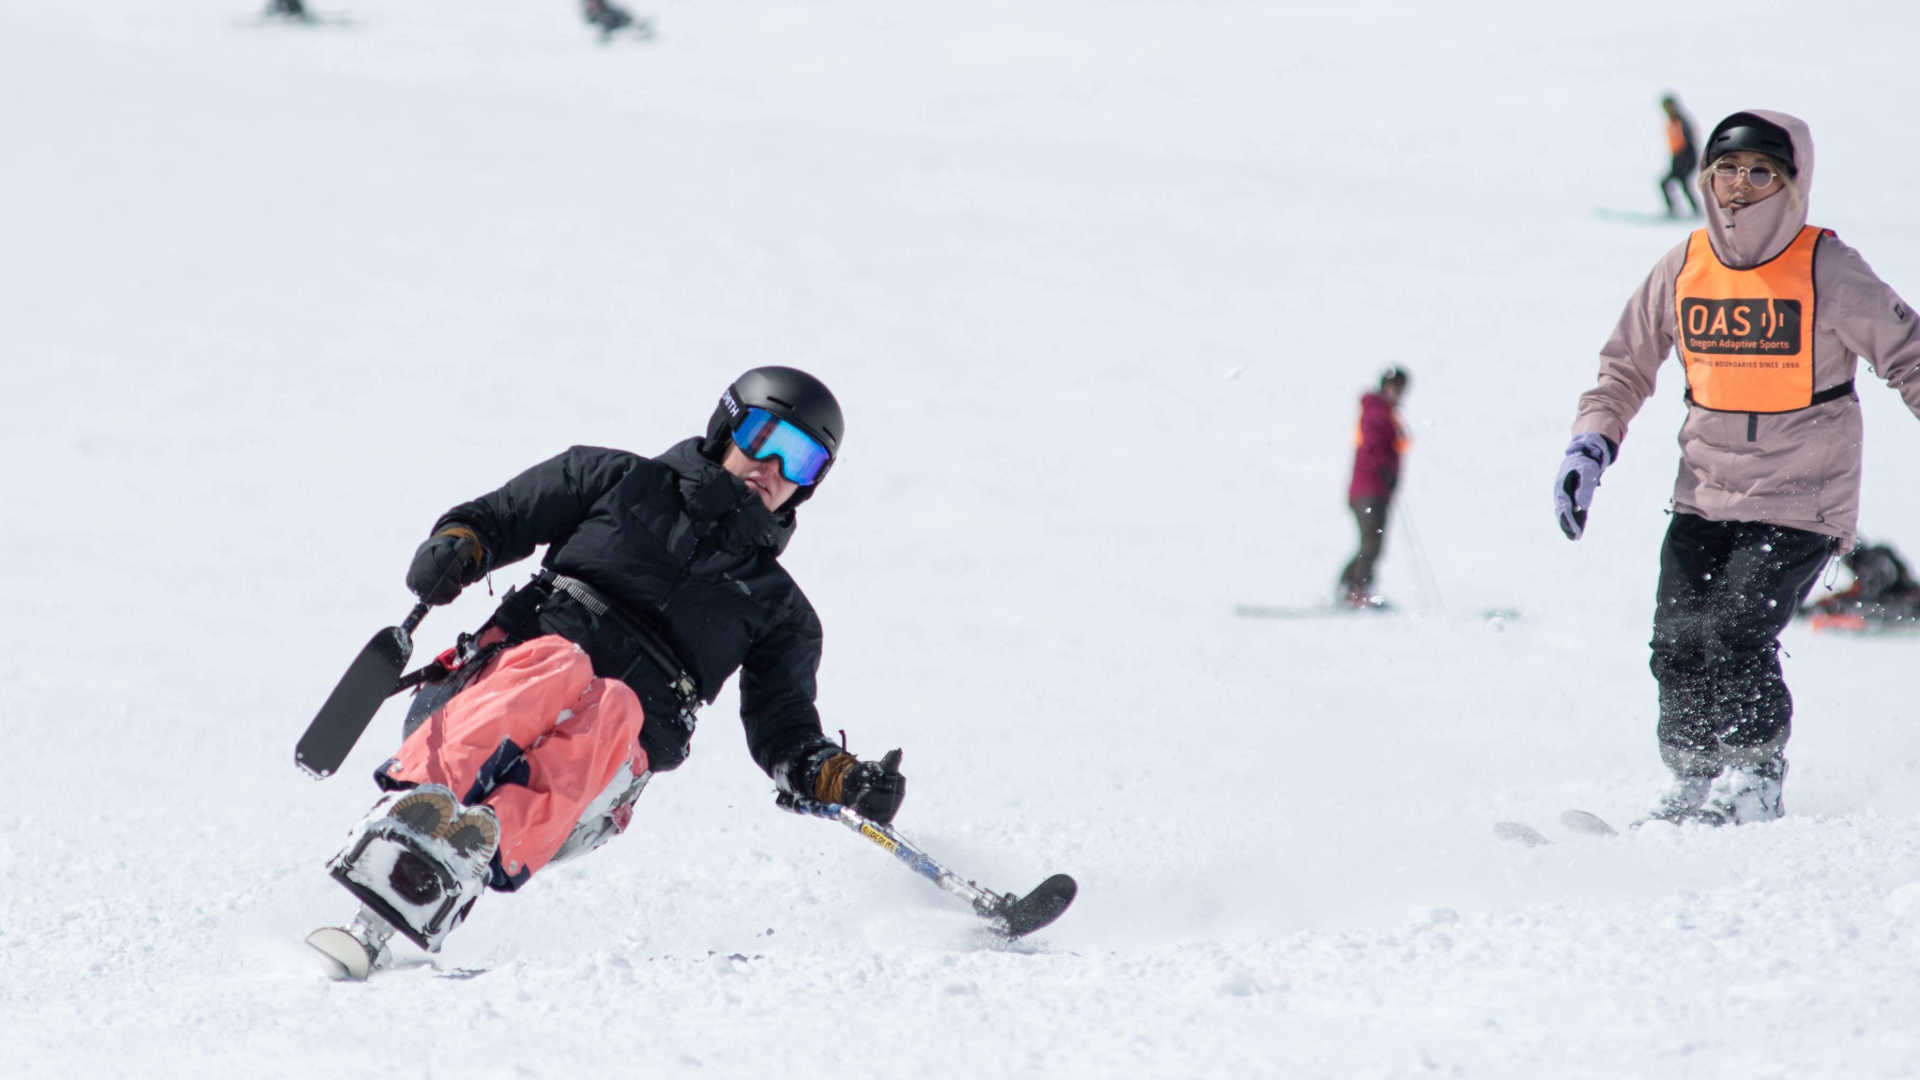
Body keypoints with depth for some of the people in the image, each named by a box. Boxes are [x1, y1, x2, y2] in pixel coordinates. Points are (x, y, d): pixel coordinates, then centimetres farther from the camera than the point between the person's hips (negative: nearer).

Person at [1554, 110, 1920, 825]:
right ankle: (1692, 786, 15)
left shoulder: (1826, 270, -11)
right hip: (1706, 495, 5)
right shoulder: (1682, 269, 1)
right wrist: (1588, 447, 1)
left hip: (1802, 500, -4)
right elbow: (1626, 365, 13)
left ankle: (1755, 784, -1)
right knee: (1677, 644, -4)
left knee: (1736, 633, -18)